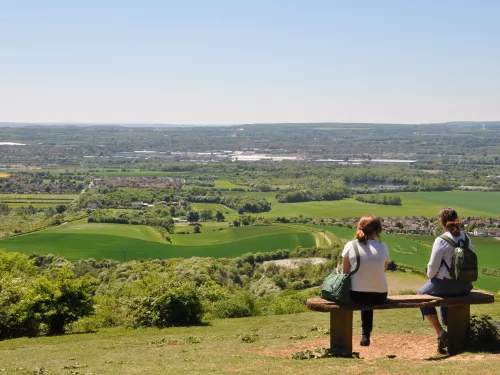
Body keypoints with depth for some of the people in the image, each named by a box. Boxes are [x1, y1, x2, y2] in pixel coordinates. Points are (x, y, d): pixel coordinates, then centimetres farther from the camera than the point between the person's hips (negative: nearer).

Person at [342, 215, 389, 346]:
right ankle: (366, 334, 37)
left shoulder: (350, 246, -5)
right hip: (379, 296, 1)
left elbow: (345, 273, -1)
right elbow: (383, 270, 7)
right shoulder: (383, 247, -3)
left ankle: (366, 334, 37)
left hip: (355, 295, -1)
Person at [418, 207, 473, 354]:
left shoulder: (441, 241, -18)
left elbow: (433, 267, -13)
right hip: (465, 285, 6)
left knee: (423, 294, 21)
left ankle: (440, 332, 11)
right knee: (446, 297, 37)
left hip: (446, 284, -6)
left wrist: (430, 277, 7)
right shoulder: (466, 238, 1)